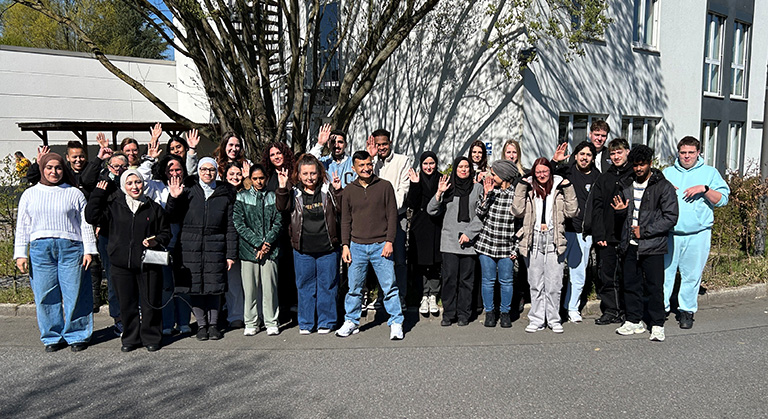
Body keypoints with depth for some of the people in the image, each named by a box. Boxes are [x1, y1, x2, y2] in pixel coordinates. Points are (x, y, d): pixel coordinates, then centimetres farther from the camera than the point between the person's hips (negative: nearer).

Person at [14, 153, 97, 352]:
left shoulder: (74, 193, 9)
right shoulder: (30, 194, 15)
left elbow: (85, 223, 7)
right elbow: (22, 226, 14)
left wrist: (89, 250, 0)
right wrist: (20, 254, 6)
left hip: (70, 247, -2)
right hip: (40, 248, 2)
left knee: (74, 294, -2)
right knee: (45, 296, 3)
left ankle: (77, 336, 10)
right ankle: (53, 337, 16)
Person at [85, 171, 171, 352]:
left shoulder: (154, 208, 7)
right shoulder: (114, 207, 8)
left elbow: (166, 232, 11)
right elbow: (91, 216, -2)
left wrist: (157, 241, -9)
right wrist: (98, 194, -2)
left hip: (148, 264, -1)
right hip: (122, 264, 1)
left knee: (150, 303, 2)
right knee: (127, 304, 8)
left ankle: (151, 337, 17)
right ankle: (130, 338, 22)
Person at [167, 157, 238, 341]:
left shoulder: (225, 193, 7)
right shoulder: (188, 191, 6)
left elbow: (231, 226, 5)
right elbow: (173, 217, 6)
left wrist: (231, 254, 1)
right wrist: (174, 198, -11)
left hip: (215, 247, 0)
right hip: (191, 246, 0)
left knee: (214, 286, 4)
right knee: (194, 286, 4)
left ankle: (213, 323, 19)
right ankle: (201, 324, 18)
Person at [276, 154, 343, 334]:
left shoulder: (327, 191, 3)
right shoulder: (294, 193, 4)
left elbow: (341, 209, -2)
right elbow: (282, 207, -10)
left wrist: (338, 191, -16)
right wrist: (282, 187, -22)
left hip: (327, 249, -1)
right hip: (303, 250, 1)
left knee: (327, 285, 7)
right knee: (305, 286, 10)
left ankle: (326, 322, 20)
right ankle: (306, 323, 22)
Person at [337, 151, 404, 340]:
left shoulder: (385, 186, 2)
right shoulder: (349, 190, 9)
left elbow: (392, 216, 0)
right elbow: (346, 220, 12)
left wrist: (389, 241, -7)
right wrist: (345, 245, 5)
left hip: (380, 245, -2)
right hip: (357, 246, 2)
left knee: (389, 287, 0)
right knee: (354, 287, 8)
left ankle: (396, 323, 10)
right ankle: (351, 322, 22)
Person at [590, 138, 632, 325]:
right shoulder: (603, 178, 10)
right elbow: (597, 208, 5)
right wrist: (599, 234, -3)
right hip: (606, 237, 3)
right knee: (607, 275, 6)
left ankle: (626, 312, 15)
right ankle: (610, 311, 16)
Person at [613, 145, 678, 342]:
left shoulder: (664, 186, -7)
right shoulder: (627, 185, 11)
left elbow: (671, 217, -10)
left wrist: (644, 231, -14)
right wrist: (621, 209, 2)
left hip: (652, 246, -5)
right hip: (630, 244, 5)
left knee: (655, 287, 0)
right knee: (631, 284, 10)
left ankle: (657, 325, 12)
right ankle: (634, 321, 22)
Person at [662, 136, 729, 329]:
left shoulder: (710, 173, 8)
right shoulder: (667, 173, 13)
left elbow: (722, 199, 1)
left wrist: (704, 189, -14)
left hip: (697, 234, -1)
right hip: (669, 233, 1)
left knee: (692, 275, 5)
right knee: (664, 271, 1)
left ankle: (687, 310, 18)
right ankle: (660, 308, 11)